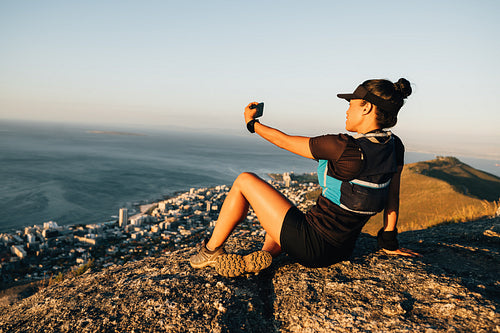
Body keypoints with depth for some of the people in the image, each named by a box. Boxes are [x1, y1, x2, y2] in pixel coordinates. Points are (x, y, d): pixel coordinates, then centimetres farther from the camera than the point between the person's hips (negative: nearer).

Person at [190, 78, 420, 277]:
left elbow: (284, 141, -12)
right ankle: (266, 254, 6)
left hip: (312, 246, -8)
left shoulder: (343, 147, -24)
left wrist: (252, 123, 6)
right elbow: (392, 198, 9)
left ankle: (211, 251, 17)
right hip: (340, 249, 9)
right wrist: (389, 243, 20)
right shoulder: (395, 147, -1)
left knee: (244, 181, 4)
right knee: (279, 212, 35)